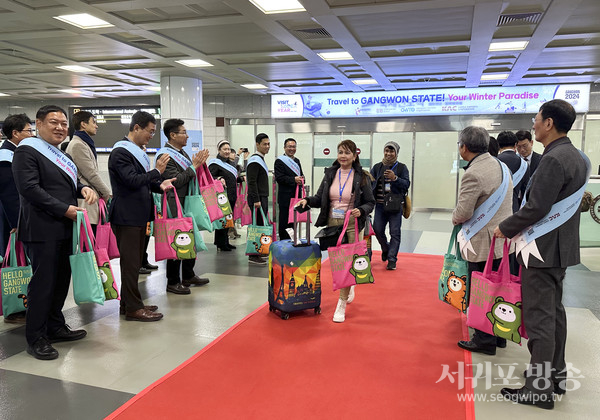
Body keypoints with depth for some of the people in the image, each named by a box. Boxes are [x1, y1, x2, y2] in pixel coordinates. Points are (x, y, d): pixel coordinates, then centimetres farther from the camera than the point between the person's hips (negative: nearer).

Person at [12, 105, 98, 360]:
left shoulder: (60, 155, 19)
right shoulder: (27, 151, -8)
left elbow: (69, 183, 25)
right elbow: (28, 188, -18)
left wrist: (83, 189, 1)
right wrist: (64, 209, -18)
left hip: (64, 228, 9)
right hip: (42, 229, -9)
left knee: (61, 279, 14)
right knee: (42, 282, -3)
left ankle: (55, 327, 28)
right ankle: (35, 339, 10)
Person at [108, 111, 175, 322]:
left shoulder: (138, 152, 18)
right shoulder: (120, 152, -13)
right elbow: (132, 181, -22)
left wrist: (159, 185, 5)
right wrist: (157, 171, -16)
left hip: (138, 214, 10)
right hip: (126, 216, -10)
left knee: (134, 261, 15)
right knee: (130, 262, -4)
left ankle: (128, 303, 25)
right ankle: (133, 308, 4)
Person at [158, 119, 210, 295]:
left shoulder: (182, 153, 16)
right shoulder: (165, 155, -13)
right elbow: (175, 181, -20)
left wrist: (199, 164, 7)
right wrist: (194, 166, -14)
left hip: (187, 204, 10)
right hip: (175, 207, -10)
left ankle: (188, 276, 30)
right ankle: (172, 282, 8)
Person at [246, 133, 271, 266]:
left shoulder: (261, 159, 19)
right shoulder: (255, 160, -13)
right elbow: (252, 182, -20)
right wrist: (256, 200, -23)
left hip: (263, 197, 10)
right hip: (257, 198, -10)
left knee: (261, 225, 12)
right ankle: (253, 256, -5)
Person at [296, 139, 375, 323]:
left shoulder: (362, 177, -4)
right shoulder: (330, 173, 6)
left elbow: (370, 203, 0)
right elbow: (320, 198, 8)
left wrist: (361, 211, -20)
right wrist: (307, 200, -11)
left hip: (352, 226, -4)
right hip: (332, 224, 4)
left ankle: (342, 304, 9)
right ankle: (349, 287, 42)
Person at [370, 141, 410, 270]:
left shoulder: (401, 167, 3)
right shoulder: (377, 167, 11)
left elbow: (407, 184, -4)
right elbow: (370, 182, 10)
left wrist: (395, 178, -20)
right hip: (380, 205, 2)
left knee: (395, 233, -2)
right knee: (377, 230, 2)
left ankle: (392, 259, 6)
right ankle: (386, 249, 32)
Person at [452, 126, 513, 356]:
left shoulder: (473, 174, -22)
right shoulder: (501, 165, 8)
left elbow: (463, 212, -23)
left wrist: (455, 218, 0)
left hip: (483, 243, -9)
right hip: (503, 239, 9)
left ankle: (484, 340, 17)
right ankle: (499, 335, 32)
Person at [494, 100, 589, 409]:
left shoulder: (554, 159, -20)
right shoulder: (576, 157, 11)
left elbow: (536, 209, -24)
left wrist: (505, 228, -9)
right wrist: (516, 227, 16)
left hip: (543, 248, -10)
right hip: (561, 246, 10)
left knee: (539, 318, -3)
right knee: (554, 312, 18)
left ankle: (539, 388, 6)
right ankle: (556, 374, 31)